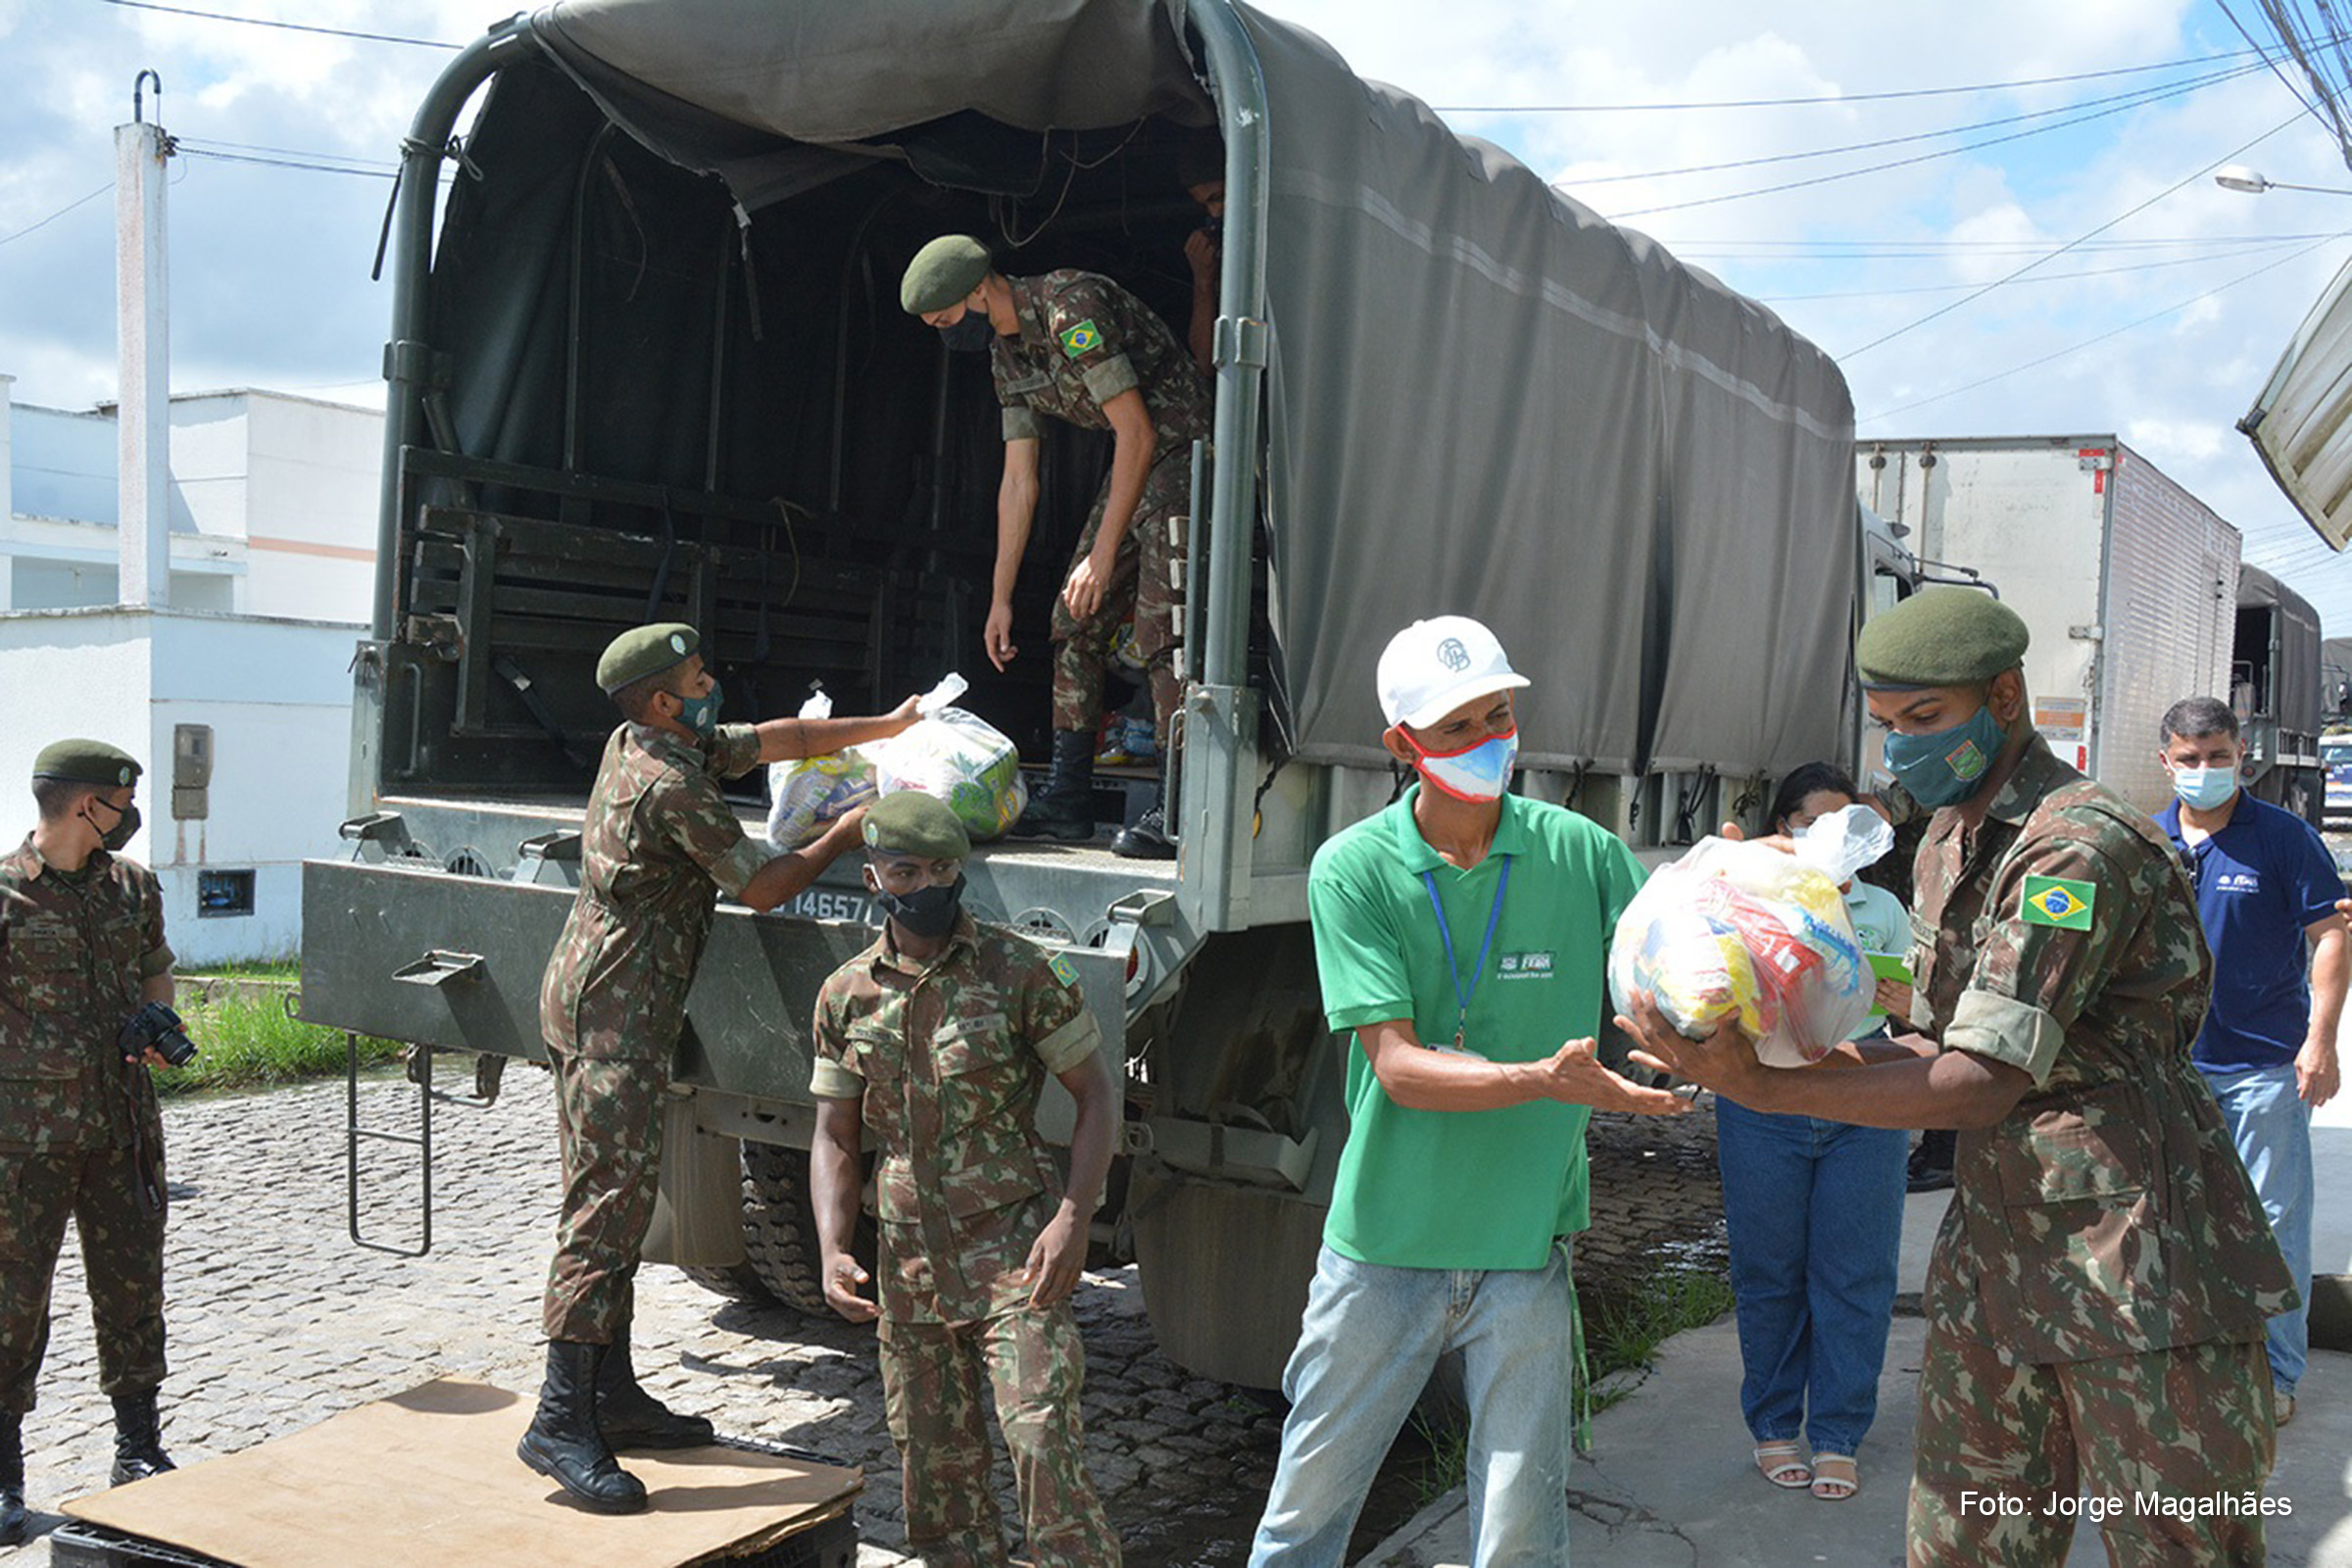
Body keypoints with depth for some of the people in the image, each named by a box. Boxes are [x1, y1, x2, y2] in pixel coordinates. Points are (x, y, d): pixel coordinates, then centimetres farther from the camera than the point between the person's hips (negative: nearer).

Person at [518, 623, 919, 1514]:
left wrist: (886, 728, 23)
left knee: (613, 1200, 12)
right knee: (610, 1200, -12)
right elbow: (763, 887, -12)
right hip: (614, 1016, -11)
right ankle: (562, 1421, -12)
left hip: (590, 1005, 11)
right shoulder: (672, 787, -17)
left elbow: (773, 739, 21)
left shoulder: (642, 744, 13)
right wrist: (844, 836, 2)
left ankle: (612, 1393, 19)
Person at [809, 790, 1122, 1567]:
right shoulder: (846, 995, 5)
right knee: (934, 1464, 11)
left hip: (1015, 1247, -4)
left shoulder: (1021, 970, -7)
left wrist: (1073, 1220, -14)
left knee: (1041, 1438, -14)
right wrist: (832, 1253, -5)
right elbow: (834, 1136, 10)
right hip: (910, 1262, 4)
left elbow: (1097, 1094, -3)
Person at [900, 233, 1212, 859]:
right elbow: (1018, 484, 12)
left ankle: (1176, 814, -12)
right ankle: (1067, 800, 10)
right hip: (1132, 468, 9)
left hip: (1183, 457, -9)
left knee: (1160, 632, -16)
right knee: (1075, 624, 5)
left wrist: (1103, 554, -22)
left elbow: (1138, 433, -23)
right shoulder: (1007, 353, 8)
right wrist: (1001, 597, 11)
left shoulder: (1071, 308, -21)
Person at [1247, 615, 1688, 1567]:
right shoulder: (1353, 870, -8)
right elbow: (1398, 1066, -15)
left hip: (1525, 1248, 1)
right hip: (1383, 1242, -1)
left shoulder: (1578, 852, -3)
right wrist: (1545, 1080, -29)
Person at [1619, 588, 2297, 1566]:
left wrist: (1763, 1088, -28)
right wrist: (1808, 1052, -5)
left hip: (2141, 1263, -8)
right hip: (1995, 1254, 8)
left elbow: (1985, 1084, -24)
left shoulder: (2083, 847, -19)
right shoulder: (1947, 846, 10)